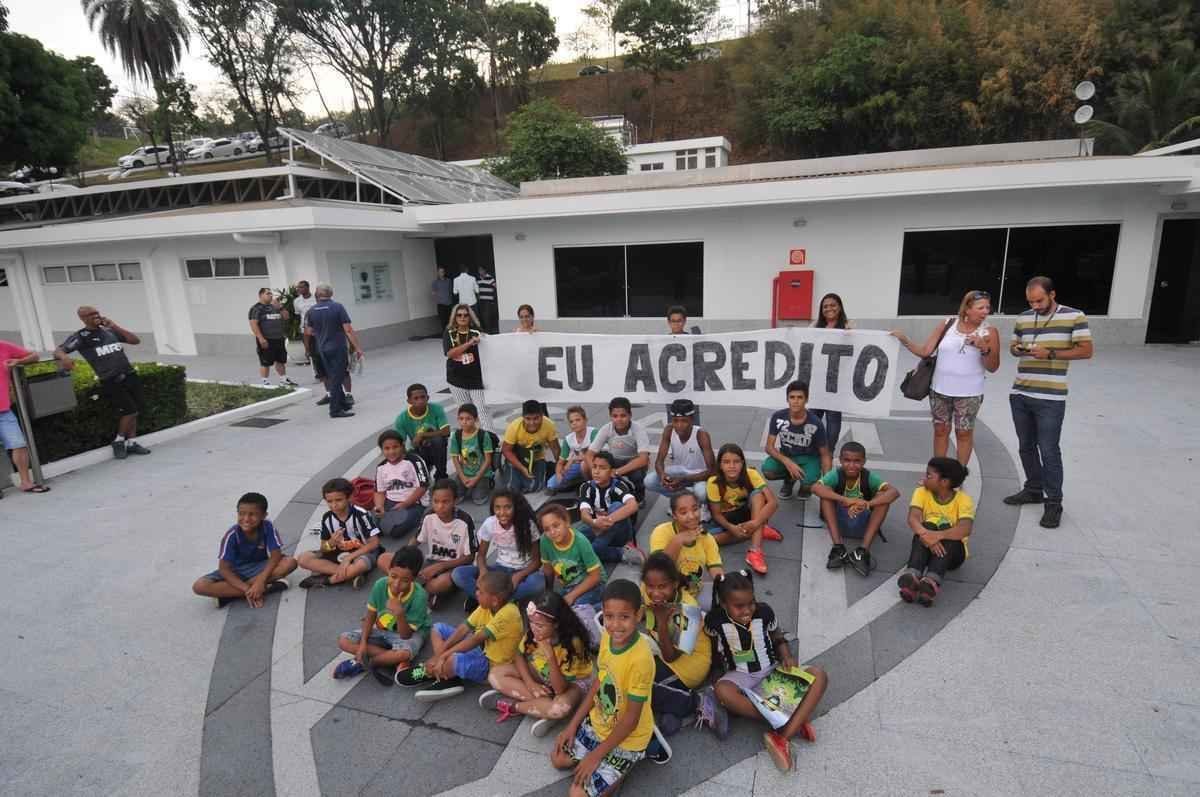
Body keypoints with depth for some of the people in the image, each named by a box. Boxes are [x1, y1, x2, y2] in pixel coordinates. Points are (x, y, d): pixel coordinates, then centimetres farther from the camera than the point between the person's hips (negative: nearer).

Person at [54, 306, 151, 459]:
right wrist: (64, 357, -32)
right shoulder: (80, 337, 0)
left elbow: (135, 340, 9)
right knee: (130, 411, -10)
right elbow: (58, 351, -8)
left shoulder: (109, 331, 13)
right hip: (111, 382, -5)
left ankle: (131, 442, 17)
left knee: (133, 411, 7)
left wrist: (115, 326, 1)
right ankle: (119, 441, 10)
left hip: (129, 376, 5)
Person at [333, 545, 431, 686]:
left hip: (410, 633, -5)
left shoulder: (419, 596, -32)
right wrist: (363, 643, -15)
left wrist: (400, 613, -44)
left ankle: (362, 663, -10)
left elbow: (405, 635, -27)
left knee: (404, 652, -38)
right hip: (382, 629, 5)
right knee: (344, 641, -13)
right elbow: (370, 616, -4)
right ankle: (396, 663, -15)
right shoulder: (380, 585, -22)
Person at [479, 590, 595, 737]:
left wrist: (550, 657, -46)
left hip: (573, 681, -5)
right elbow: (519, 655, -5)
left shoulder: (572, 643, -33)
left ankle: (512, 706, -16)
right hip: (541, 673, 5)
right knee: (495, 675, -14)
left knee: (562, 707, -40)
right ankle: (546, 710, -17)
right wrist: (529, 682, -21)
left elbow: (560, 689, -33)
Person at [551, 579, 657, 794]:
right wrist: (573, 724, 2)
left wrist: (596, 755, -17)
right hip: (598, 722, 7)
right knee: (558, 759, 15)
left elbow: (631, 719, -25)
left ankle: (631, 759, 10)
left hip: (626, 739, -7)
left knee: (579, 792, -7)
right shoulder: (607, 637, -13)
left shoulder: (640, 659, -35)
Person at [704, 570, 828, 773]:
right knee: (722, 691, -38)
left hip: (772, 671, 2)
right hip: (740, 676, -2)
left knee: (819, 675, -21)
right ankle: (794, 722, -30)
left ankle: (783, 736, -33)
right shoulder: (715, 620, -13)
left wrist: (787, 657, -8)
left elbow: (779, 639, 9)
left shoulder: (764, 612, -7)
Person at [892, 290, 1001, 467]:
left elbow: (993, 367, -4)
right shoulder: (947, 324, -1)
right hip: (940, 389, 2)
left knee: (964, 433, 6)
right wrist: (904, 340, -12)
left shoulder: (989, 332, -6)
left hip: (968, 393, -2)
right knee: (940, 430, 12)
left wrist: (984, 349, -21)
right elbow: (924, 352, 0)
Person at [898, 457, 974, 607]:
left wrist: (938, 535, -45)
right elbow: (912, 519, -22)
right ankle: (912, 576, -49)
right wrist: (925, 534, -43)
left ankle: (931, 582, -52)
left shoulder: (963, 500, -12)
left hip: (953, 550, -1)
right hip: (927, 547, 2)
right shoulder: (921, 493, -5)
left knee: (945, 528, -31)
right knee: (927, 526, -29)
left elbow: (965, 530, -30)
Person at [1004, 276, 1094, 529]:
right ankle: (1033, 490, 30)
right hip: (1019, 395, 5)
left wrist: (1050, 353, -18)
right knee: (1026, 447, 15)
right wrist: (1016, 349, -5)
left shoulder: (1074, 316, -5)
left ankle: (1054, 502, 10)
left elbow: (1086, 350, -6)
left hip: (1050, 398, -5)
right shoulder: (1023, 318, 9)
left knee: (1049, 451, -2)